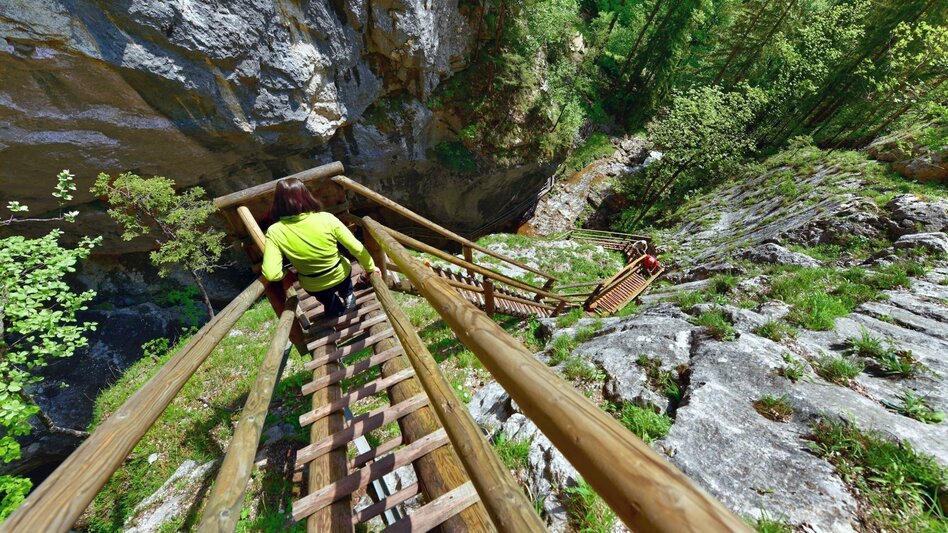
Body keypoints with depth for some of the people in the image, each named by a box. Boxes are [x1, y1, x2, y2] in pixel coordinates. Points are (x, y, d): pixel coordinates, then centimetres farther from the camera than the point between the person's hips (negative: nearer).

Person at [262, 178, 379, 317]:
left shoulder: (274, 232, -21)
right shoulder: (326, 218, -24)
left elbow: (271, 274, -26)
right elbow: (357, 248, -19)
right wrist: (370, 267, -3)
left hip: (313, 287, 1)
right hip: (340, 275, -1)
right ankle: (348, 296, 43)